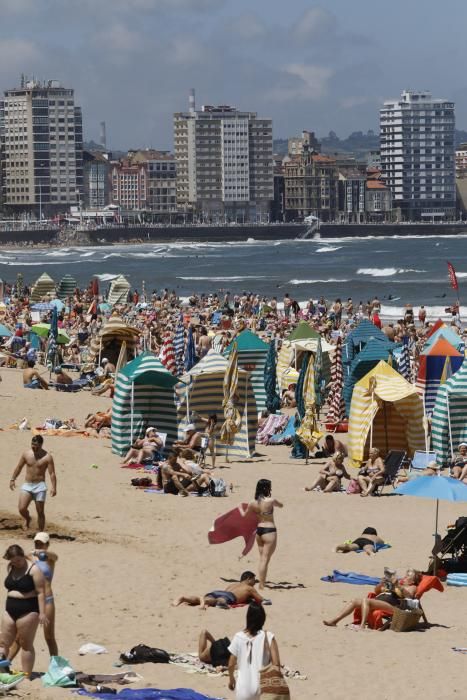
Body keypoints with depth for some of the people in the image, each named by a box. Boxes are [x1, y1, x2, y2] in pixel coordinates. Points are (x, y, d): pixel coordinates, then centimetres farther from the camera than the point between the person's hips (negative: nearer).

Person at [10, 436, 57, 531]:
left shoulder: (47, 457, -7)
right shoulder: (26, 454, 4)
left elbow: (52, 473, -10)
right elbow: (19, 467, 17)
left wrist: (54, 488, -19)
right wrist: (13, 479, 16)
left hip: (40, 486, -3)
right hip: (27, 485, 3)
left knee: (40, 512, -1)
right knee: (22, 509, -12)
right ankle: (27, 519, 21)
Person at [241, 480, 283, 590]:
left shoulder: (252, 503, -2)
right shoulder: (271, 501, -15)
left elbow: (244, 515, 14)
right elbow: (281, 505, 6)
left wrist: (240, 508, 36)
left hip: (259, 530, 6)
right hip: (269, 531, -6)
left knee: (262, 559, 18)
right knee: (265, 560, -1)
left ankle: (261, 584, 23)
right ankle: (261, 585, -2)